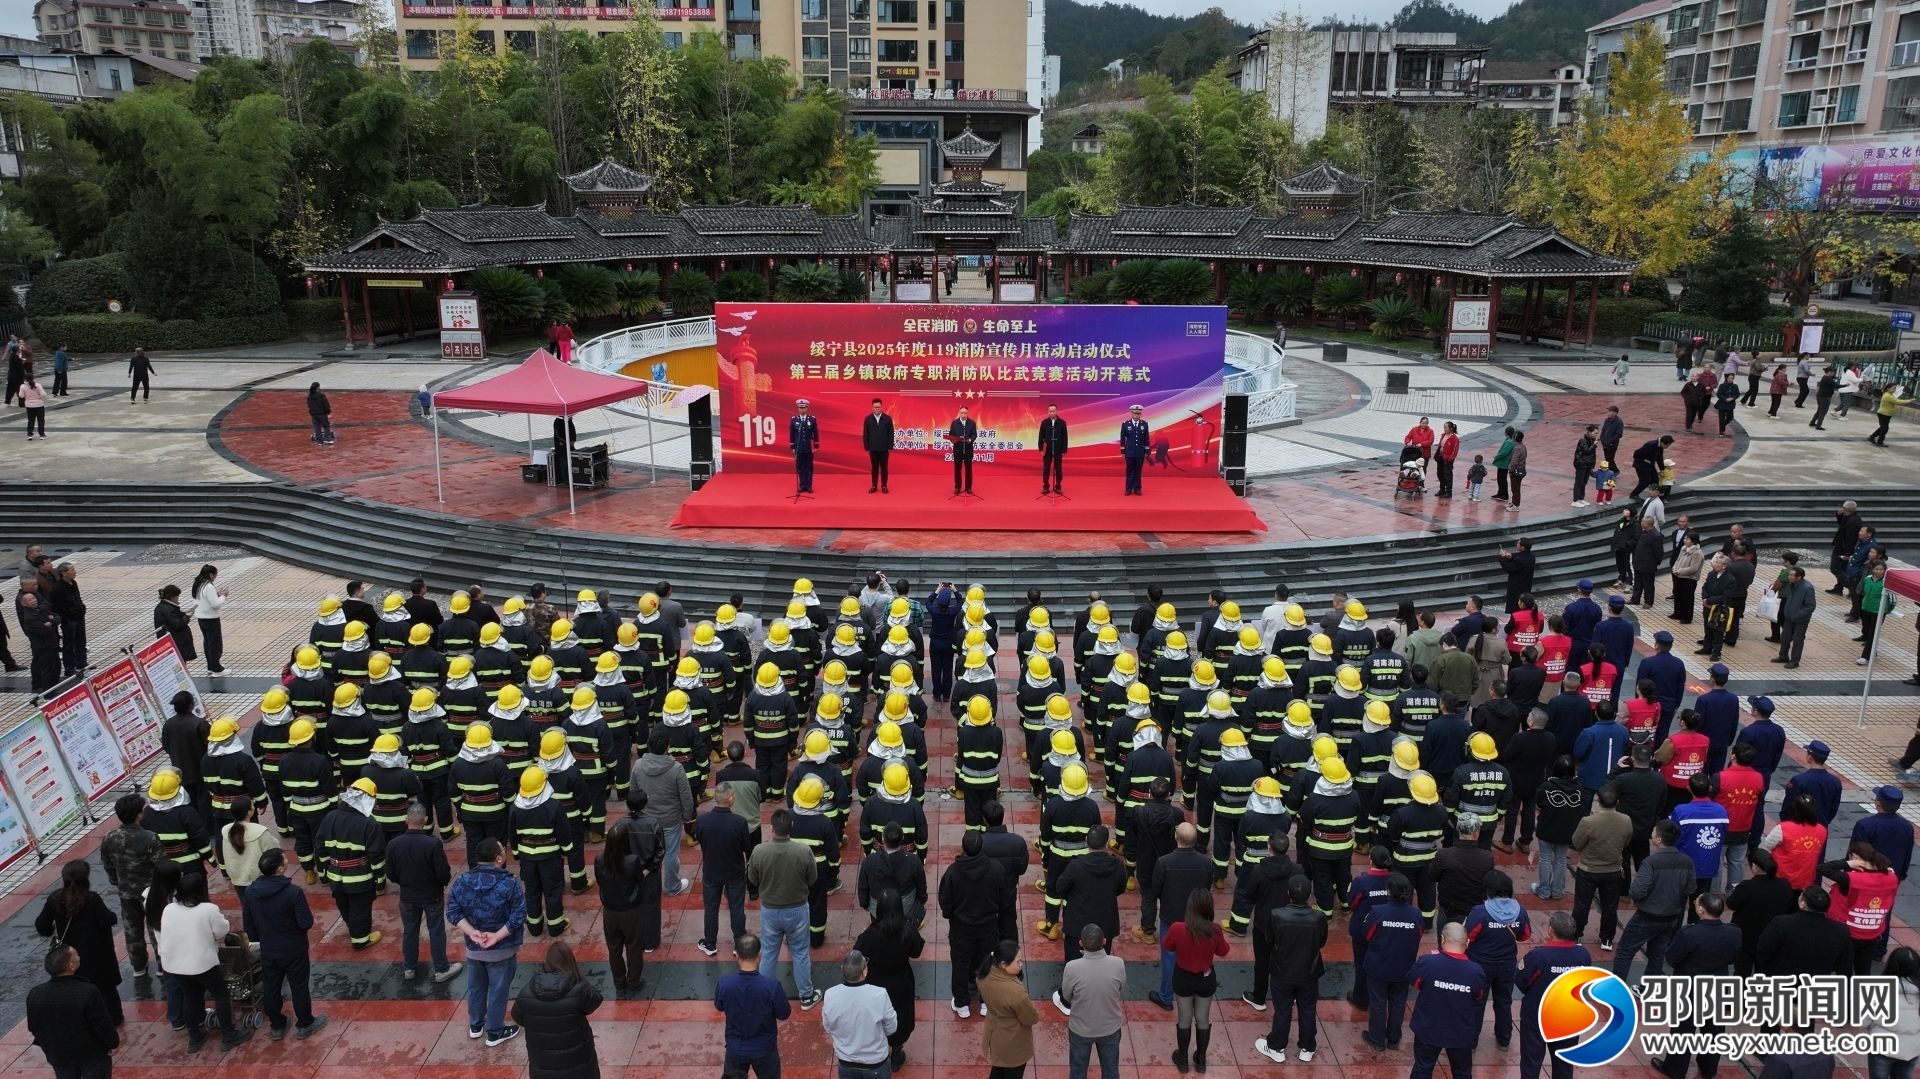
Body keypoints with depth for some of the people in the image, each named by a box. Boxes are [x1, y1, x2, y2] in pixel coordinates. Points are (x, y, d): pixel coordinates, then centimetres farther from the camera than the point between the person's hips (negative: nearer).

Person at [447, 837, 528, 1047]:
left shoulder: (461, 881, -8)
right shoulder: (509, 884, -21)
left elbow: (453, 912, -8)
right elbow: (518, 917, -23)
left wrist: (472, 932, -15)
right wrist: (497, 936, -20)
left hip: (473, 947, 5)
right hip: (502, 949, -4)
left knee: (476, 986, 24)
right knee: (498, 989, 12)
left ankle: (475, 1025, 42)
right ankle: (495, 1032, 26)